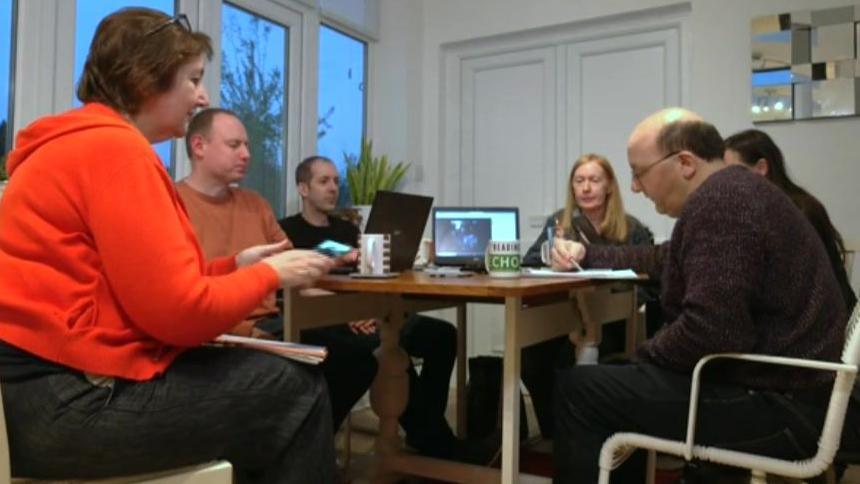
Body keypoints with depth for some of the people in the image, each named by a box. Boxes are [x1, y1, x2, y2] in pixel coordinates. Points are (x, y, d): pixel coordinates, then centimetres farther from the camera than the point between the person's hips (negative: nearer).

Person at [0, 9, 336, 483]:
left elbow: (154, 283, 14)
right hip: (66, 398, -10)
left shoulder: (87, 143, 17)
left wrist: (234, 264, 8)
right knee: (298, 390, -3)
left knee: (270, 376, 15)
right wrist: (271, 274, -5)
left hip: (52, 379, 10)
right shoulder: (114, 146, -16)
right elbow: (181, 310, -20)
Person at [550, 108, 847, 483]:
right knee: (614, 375, 21)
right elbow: (663, 260, 26)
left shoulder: (718, 200, -21)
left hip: (775, 405, -11)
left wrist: (648, 352, -12)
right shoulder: (732, 190, 13)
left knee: (577, 390, -8)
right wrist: (587, 254, 23)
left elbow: (710, 330, -30)